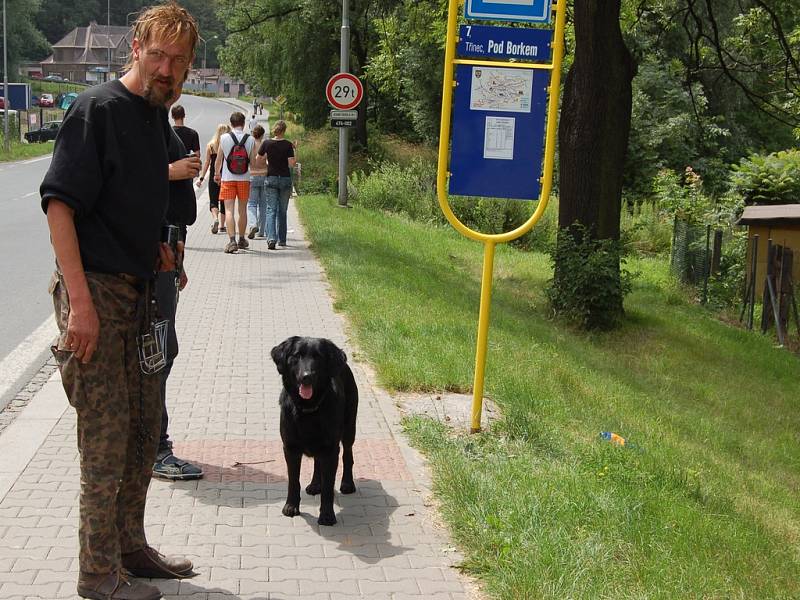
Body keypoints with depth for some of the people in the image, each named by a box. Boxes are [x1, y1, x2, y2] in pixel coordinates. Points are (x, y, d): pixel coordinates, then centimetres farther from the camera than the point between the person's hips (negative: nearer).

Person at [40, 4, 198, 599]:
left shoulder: (158, 115, 13)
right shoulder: (98, 109, -13)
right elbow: (59, 202, -19)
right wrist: (80, 300, -24)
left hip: (136, 290, 9)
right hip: (96, 290, -9)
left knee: (144, 425, 15)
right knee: (107, 435, -3)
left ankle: (131, 547, 30)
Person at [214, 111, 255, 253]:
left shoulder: (224, 138, -5)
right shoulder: (250, 140, -4)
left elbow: (218, 159, 3)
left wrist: (217, 174, 19)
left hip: (227, 179, -1)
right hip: (244, 179, 1)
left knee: (229, 210, -5)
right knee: (242, 210, 15)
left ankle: (232, 240, -19)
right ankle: (242, 240, 26)